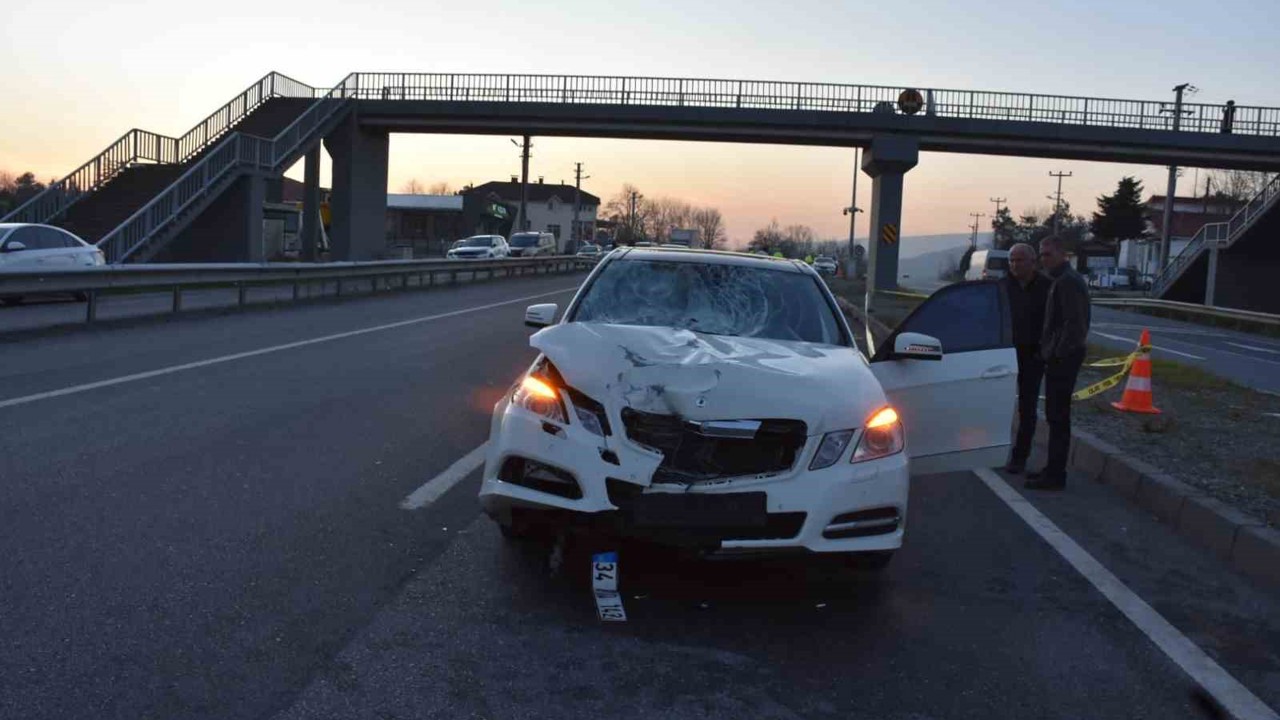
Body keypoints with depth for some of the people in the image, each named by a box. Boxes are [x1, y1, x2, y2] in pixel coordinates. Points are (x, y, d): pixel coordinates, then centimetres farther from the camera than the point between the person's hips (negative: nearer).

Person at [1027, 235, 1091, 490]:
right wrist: (1048, 349, 17)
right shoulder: (1061, 280, 17)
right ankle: (1053, 469, 22)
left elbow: (1074, 323, -22)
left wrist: (1059, 353, -19)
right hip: (1059, 356, 10)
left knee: (1058, 415, -6)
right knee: (1056, 414, 14)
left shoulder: (1067, 282, -15)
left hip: (1062, 358, -10)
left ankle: (1055, 475, -1)